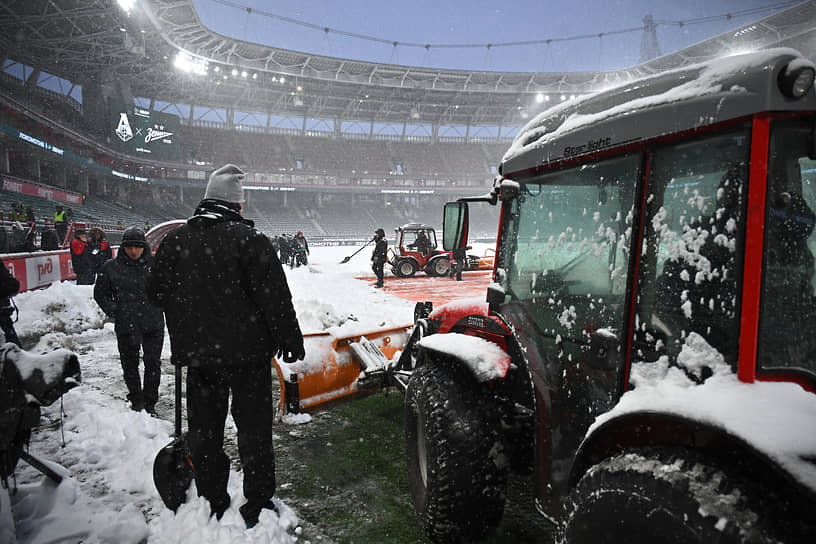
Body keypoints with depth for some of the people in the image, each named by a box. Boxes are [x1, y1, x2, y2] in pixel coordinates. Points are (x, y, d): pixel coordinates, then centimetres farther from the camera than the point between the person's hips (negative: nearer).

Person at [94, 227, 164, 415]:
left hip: (153, 323, 0)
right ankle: (136, 401, 28)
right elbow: (100, 293, 12)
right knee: (130, 364, 10)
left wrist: (160, 304, 3)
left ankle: (150, 403, 15)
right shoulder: (111, 267, -1)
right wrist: (113, 311, 2)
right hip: (126, 325, 0)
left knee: (153, 364, 2)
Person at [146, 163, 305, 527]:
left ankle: (212, 505, 27)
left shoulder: (173, 241, 2)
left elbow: (156, 293, 11)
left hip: (196, 353, 4)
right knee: (253, 429, 8)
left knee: (204, 430, 16)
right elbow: (275, 296, -15)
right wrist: (291, 339, -5)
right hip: (248, 351, -4)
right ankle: (257, 505, 17)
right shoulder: (249, 239, -13)